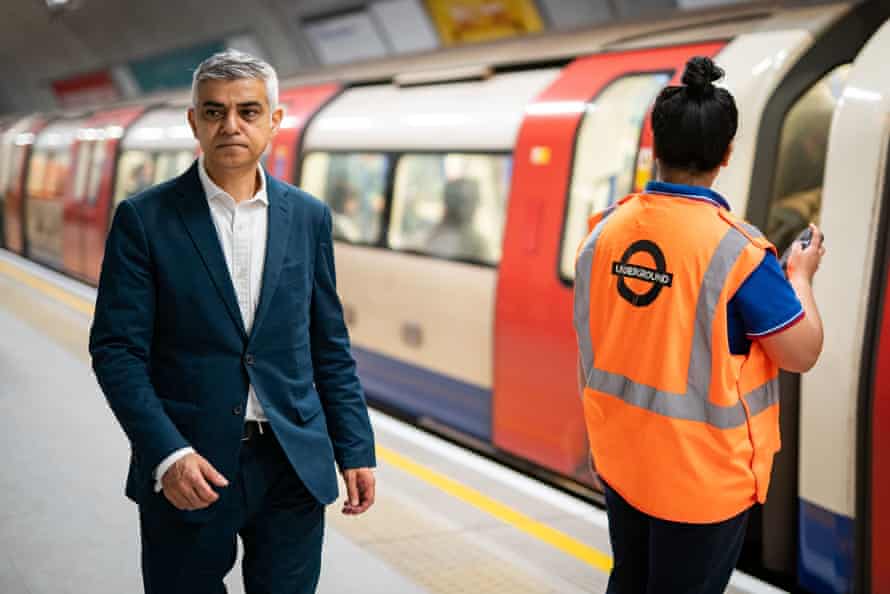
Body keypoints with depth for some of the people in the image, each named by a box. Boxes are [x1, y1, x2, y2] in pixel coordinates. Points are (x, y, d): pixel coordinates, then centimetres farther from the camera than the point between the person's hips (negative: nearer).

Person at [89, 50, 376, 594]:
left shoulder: (309, 217, 5)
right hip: (187, 468, -2)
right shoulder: (144, 219, -5)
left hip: (295, 467, 3)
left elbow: (329, 346, 9)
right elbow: (117, 349, -8)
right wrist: (166, 453, -18)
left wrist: (355, 449, 5)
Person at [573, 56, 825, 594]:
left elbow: (588, 348, 5)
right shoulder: (737, 248, -20)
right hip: (702, 470, -5)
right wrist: (800, 276, 3)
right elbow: (802, 353, -12)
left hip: (622, 457, 5)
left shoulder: (606, 230, -4)